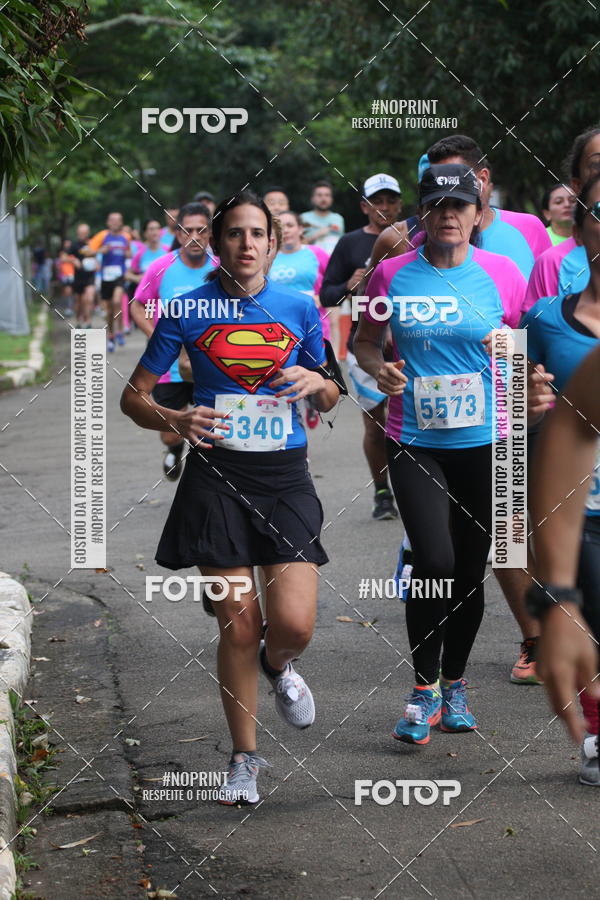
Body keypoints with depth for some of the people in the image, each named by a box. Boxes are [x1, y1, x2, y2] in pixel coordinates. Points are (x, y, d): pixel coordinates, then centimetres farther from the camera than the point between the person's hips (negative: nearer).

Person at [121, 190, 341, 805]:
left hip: (284, 476, 1)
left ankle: (278, 665, 28)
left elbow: (329, 401, 16)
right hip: (216, 474, -1)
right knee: (237, 623, -1)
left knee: (295, 624, -11)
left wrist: (318, 381, -7)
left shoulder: (299, 309, 6)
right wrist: (175, 419, -16)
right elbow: (134, 396, 4)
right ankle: (244, 758, 17)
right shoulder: (188, 312, 0)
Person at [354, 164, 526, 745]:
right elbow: (364, 341, 13)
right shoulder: (391, 274, 0)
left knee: (471, 569, 9)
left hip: (483, 443, 1)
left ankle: (454, 683, 29)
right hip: (414, 443, -1)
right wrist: (378, 368, -8)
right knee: (435, 561, -14)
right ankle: (425, 688, 4)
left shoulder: (502, 274, -1)